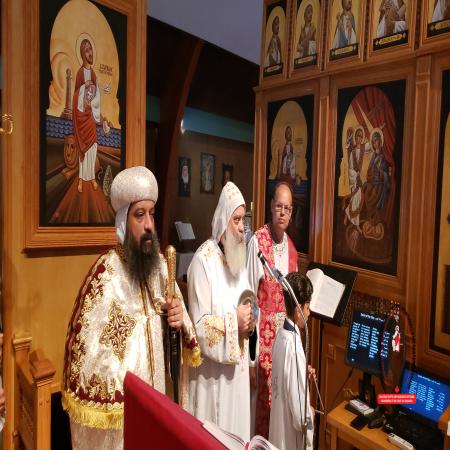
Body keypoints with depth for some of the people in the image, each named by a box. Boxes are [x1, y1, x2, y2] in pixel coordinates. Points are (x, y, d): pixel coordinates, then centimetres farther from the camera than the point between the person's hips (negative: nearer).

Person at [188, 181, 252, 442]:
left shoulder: (239, 256, 6)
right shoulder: (204, 260, -19)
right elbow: (200, 324, -20)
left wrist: (249, 319, -5)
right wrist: (233, 321, -25)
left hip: (237, 365, 7)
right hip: (212, 369, -7)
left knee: (236, 427, 22)